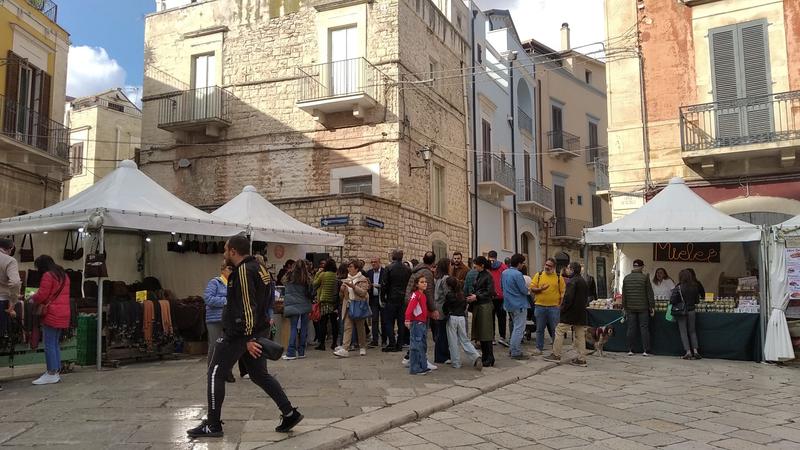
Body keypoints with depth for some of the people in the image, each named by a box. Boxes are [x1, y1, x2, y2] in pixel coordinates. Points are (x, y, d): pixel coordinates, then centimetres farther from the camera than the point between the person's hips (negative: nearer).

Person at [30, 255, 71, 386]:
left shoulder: (48, 276, -9)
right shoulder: (64, 275, 18)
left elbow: (42, 295, -12)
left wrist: (32, 298, 9)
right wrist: (37, 296, 24)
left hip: (52, 315, -9)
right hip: (63, 314, 9)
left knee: (49, 345, -4)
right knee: (55, 344, 13)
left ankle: (51, 374, -2)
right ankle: (56, 372, 15)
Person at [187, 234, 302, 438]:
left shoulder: (243, 270, -17)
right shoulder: (257, 267, 13)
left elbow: (247, 306, -23)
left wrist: (249, 338, -24)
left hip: (240, 333, -9)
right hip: (257, 331, 9)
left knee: (215, 373, 3)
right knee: (260, 375, 13)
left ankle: (213, 425, 9)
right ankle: (290, 414, 10)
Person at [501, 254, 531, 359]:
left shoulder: (504, 273, 7)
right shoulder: (517, 274, -19)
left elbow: (502, 287, 18)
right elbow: (524, 290, -18)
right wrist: (526, 287, 3)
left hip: (509, 304, 9)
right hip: (519, 305, -9)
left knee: (515, 327, 20)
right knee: (519, 329, -2)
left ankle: (512, 349, 23)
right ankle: (516, 352, 1)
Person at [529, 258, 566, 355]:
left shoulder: (559, 277, 4)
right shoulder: (538, 275, 6)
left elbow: (563, 292, 4)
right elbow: (532, 288, 2)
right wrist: (540, 289, -17)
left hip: (554, 307, -1)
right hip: (540, 306, 1)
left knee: (554, 329, 4)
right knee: (540, 329, 8)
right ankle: (539, 348, 16)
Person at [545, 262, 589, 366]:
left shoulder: (572, 282, -15)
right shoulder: (584, 281, 14)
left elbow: (568, 298, -21)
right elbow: (586, 297, 19)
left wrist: (563, 308, -11)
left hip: (570, 313, -9)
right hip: (581, 314, 9)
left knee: (559, 331, 1)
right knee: (580, 335, 8)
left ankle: (556, 355, 4)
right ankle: (581, 359, 8)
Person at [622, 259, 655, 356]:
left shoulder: (626, 278, 4)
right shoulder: (645, 277, -6)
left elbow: (624, 294, 8)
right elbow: (649, 293, -5)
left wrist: (624, 307, 15)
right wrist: (652, 306, 1)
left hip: (630, 308, 3)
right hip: (643, 308, -3)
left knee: (631, 329, 7)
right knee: (644, 328, 3)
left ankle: (630, 350, 9)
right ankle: (645, 350, 3)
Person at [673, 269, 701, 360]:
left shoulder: (679, 287, -14)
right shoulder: (695, 287, -2)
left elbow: (672, 300, -15)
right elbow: (697, 300, 5)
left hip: (681, 312, -3)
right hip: (691, 311, 3)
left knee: (683, 332, 5)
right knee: (692, 331, 14)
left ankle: (688, 352, 1)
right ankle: (695, 350, 5)